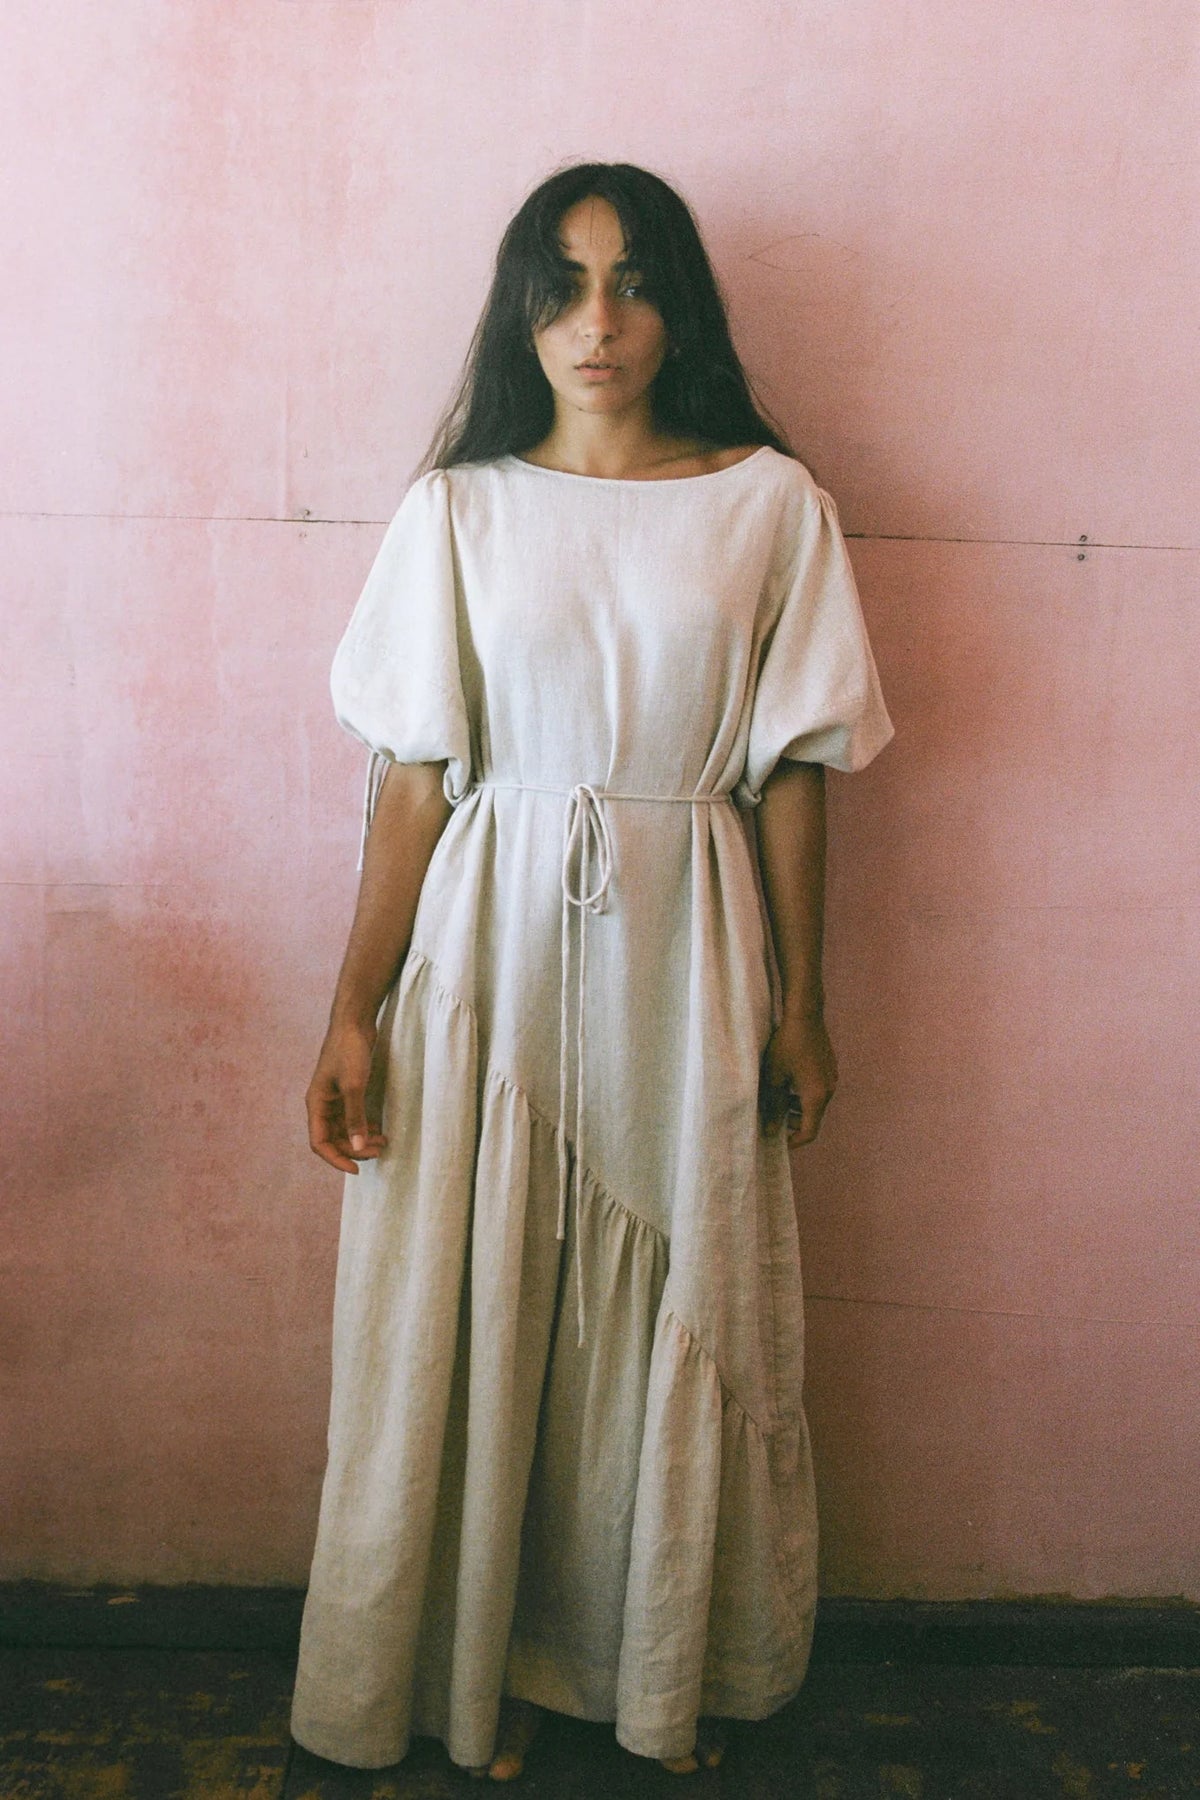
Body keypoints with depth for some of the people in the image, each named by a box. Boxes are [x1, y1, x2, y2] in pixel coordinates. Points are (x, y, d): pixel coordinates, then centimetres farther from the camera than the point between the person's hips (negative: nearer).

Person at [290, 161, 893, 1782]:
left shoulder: (769, 501, 1)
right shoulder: (459, 509, 2)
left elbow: (793, 769, 2)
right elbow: (414, 777, -1)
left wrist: (801, 1005, 2)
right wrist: (355, 1011, -5)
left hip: (684, 951, 0)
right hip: (492, 942, 0)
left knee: (684, 1315, 11)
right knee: (475, 1311, 9)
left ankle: (675, 1668, 36)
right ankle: (477, 1665, 33)